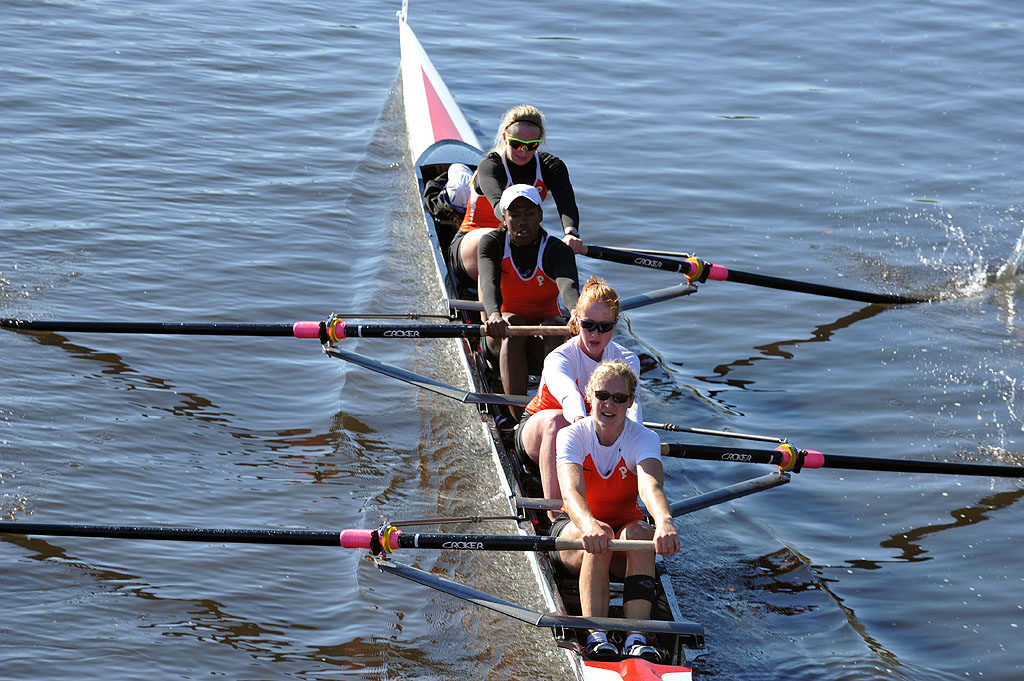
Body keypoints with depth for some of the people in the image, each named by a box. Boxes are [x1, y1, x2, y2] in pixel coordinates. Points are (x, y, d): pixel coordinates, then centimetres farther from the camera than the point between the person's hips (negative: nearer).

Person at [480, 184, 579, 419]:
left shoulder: (557, 250, -10)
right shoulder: (492, 243, -7)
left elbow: (568, 286, -32)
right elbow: (489, 283, -27)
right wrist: (494, 316, -50)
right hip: (501, 338, 0)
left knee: (556, 327, -32)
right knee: (513, 323, -33)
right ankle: (519, 419, -42)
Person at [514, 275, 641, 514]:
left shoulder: (626, 360, -13)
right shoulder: (559, 358, -26)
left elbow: (631, 401, -33)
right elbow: (568, 393, -50)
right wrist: (580, 420, -74)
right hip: (535, 430, -3)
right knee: (557, 420, -40)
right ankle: (555, 514, -41)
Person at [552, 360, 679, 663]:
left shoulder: (644, 439, -11)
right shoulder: (573, 436, -14)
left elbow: (651, 486, -34)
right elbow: (571, 492, -34)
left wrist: (664, 521, -58)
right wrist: (589, 525, -58)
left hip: (626, 524, 1)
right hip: (573, 525, -1)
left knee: (638, 532, -34)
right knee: (599, 537, -36)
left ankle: (636, 638, -47)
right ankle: (596, 638, -48)